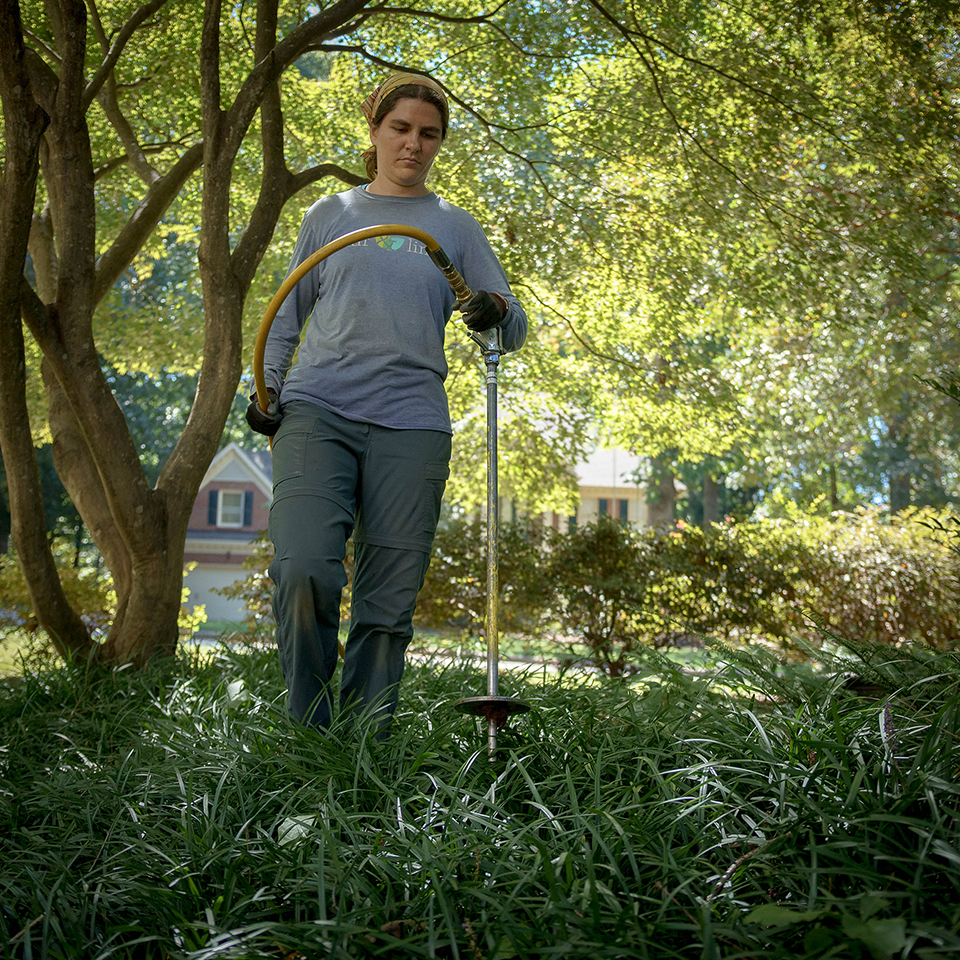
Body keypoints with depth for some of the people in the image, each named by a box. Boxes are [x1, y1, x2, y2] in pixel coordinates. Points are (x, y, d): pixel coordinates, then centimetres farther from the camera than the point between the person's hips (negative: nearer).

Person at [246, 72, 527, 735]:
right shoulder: (329, 215, 20)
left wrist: (496, 312, -10)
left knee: (389, 601, -3)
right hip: (316, 411, 0)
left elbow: (515, 329, 14)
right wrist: (268, 386, 6)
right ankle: (309, 730, -3)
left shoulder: (455, 227, 18)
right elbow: (290, 315, 23)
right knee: (303, 570, -18)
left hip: (412, 424, 0)